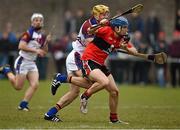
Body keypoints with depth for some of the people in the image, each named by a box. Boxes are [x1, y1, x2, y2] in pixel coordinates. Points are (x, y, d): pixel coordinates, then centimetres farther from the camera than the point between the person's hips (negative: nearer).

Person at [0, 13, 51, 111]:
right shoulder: (29, 33, -14)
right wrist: (35, 50, -24)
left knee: (35, 85, -9)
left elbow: (43, 53, 13)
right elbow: (21, 46, -24)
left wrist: (46, 42, -2)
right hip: (22, 62, -7)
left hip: (32, 64, 7)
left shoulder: (42, 37, 10)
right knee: (18, 87, 0)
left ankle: (23, 105, 1)